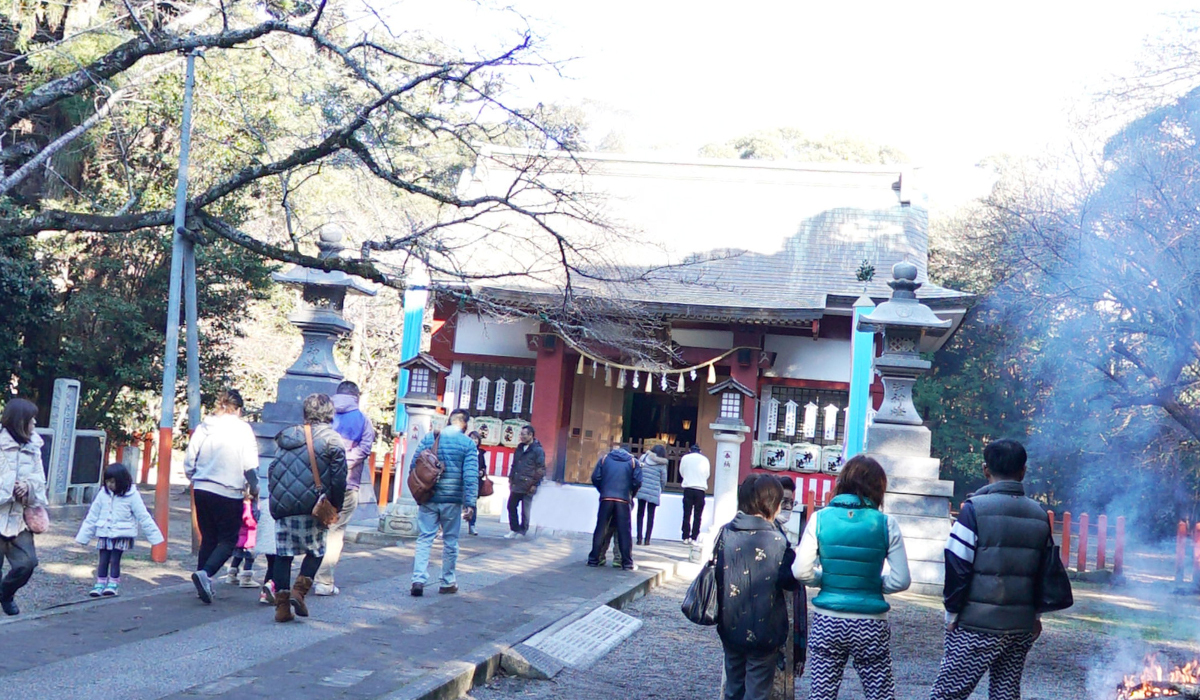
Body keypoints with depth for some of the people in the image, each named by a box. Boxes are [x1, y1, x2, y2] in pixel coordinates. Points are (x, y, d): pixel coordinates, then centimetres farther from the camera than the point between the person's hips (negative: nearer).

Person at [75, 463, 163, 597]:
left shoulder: (132, 496, -9)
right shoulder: (103, 494, 1)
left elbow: (143, 517, -6)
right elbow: (92, 516, 7)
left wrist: (154, 536, -8)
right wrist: (83, 536, 8)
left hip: (122, 534, -3)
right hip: (104, 534, 3)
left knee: (115, 560, -3)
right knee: (103, 560, 5)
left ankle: (114, 584, 7)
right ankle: (100, 584, 12)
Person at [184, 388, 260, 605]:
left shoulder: (203, 428, 6)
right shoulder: (242, 429, -6)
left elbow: (188, 463, 9)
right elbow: (250, 465, -9)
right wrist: (254, 488, 6)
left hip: (201, 491, 5)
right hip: (229, 493, -5)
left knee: (207, 538, 16)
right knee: (228, 540, 3)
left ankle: (204, 585, 15)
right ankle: (205, 574, -19)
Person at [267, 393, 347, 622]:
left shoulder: (288, 437, 12)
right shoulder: (332, 440, -3)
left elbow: (272, 472, 14)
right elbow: (338, 479, -7)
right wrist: (334, 508, 4)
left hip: (282, 507, 4)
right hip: (311, 509, -4)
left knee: (283, 553, 8)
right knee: (315, 551, 12)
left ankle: (282, 604, 5)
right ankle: (299, 590, -6)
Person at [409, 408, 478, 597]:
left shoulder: (428, 438, 4)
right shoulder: (468, 444, -4)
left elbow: (413, 466, 5)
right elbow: (471, 476, -10)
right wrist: (470, 503, -10)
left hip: (429, 498, 2)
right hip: (452, 500, -2)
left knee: (424, 539, 3)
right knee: (450, 542, 11)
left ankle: (418, 580, -11)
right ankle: (447, 582, 18)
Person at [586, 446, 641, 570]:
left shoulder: (604, 459, 14)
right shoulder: (633, 462, 12)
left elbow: (595, 478, 5)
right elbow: (637, 481, 1)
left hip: (606, 499, 1)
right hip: (623, 501, -1)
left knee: (601, 529, 5)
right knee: (624, 532, 3)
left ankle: (594, 559, 5)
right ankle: (627, 563, 3)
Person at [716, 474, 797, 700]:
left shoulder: (725, 533, -2)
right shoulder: (776, 541, -16)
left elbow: (715, 575, 5)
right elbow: (790, 581, -13)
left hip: (730, 628, 5)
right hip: (763, 632, -5)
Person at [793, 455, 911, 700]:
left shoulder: (820, 518, -3)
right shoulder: (886, 524, -5)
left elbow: (802, 572, -6)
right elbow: (901, 580, -5)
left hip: (827, 622, 1)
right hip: (871, 625, -1)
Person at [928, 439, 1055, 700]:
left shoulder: (976, 508, -9)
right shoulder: (1040, 515, 8)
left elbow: (957, 566, -11)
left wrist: (952, 611, -1)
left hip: (976, 628, -5)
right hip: (1021, 628, 5)